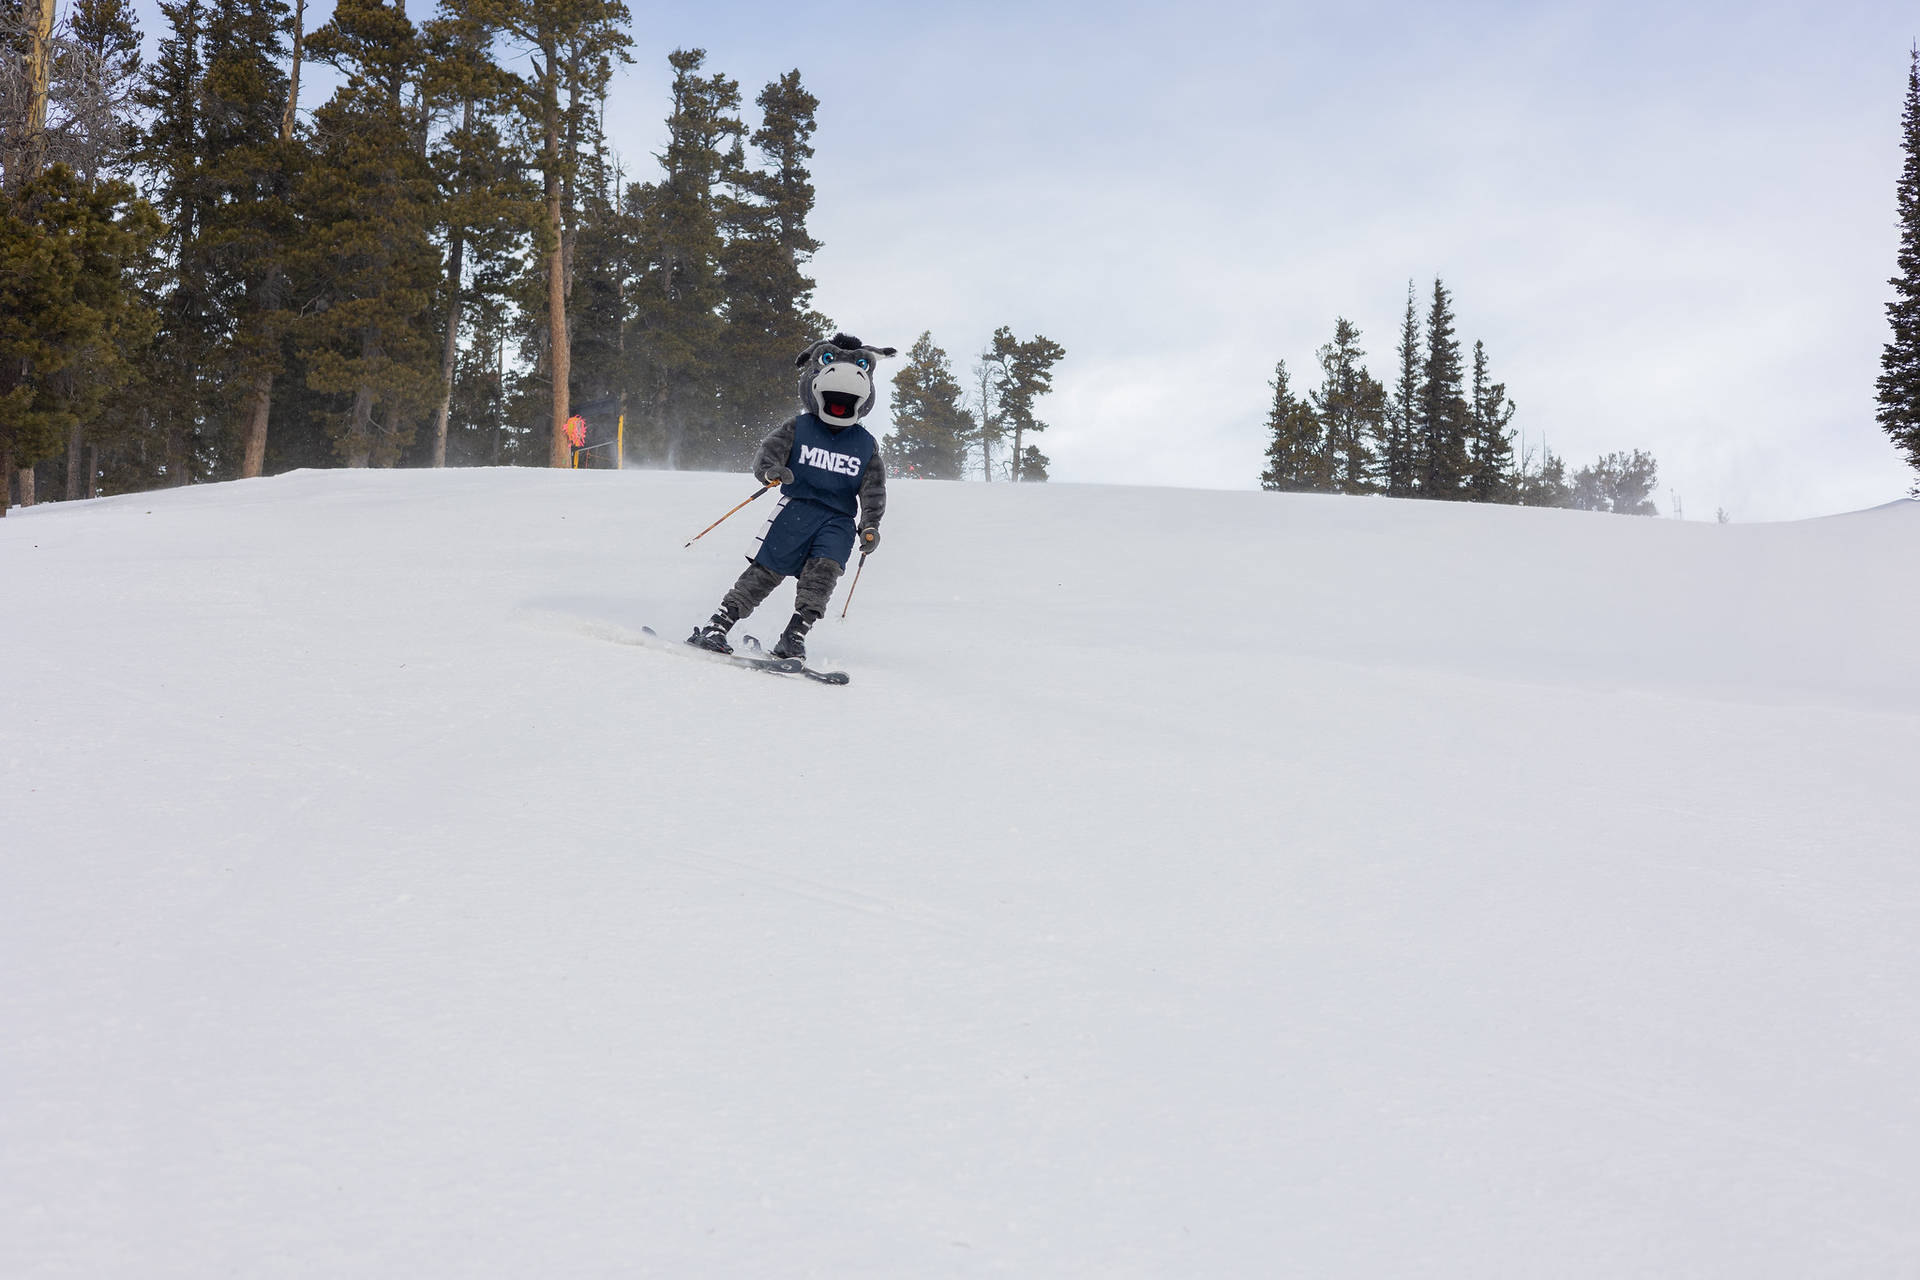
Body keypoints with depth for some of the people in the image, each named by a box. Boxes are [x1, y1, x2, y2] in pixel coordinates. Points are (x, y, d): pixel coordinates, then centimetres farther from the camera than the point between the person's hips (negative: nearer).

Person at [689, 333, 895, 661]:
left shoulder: (866, 445, 12)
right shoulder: (799, 429, 8)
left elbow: (873, 489, 7)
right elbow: (767, 452, -2)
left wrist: (870, 525, -10)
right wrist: (771, 470, -27)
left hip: (839, 520, 2)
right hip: (796, 508, -1)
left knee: (824, 570, -23)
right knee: (764, 571, -9)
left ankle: (794, 636, -22)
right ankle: (716, 627, -6)